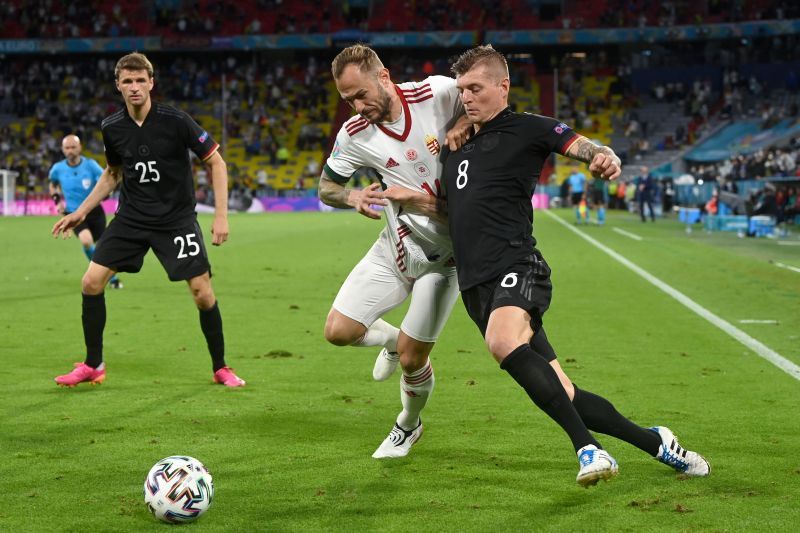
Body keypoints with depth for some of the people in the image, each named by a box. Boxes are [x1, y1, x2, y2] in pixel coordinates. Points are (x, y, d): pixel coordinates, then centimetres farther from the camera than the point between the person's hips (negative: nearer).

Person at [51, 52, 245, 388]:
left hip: (176, 219, -3)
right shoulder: (112, 128, -2)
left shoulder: (175, 121, -14)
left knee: (203, 293, -10)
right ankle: (93, 366, 11)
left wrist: (221, 215, -13)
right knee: (91, 283, -6)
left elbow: (215, 162, -7)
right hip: (131, 218, 4)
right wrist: (82, 211, 12)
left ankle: (220, 369, 11)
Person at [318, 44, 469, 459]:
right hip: (395, 248, 4)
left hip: (444, 254, -3)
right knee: (338, 331, -5)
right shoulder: (354, 134, -8)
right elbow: (326, 187, 4)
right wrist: (352, 197, -19)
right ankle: (392, 339, 30)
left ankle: (408, 427, 31)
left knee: (411, 359, -2)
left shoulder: (437, 94, -17)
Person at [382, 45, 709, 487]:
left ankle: (586, 446, -33)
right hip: (477, 285, 6)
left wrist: (605, 157, -33)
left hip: (516, 268, -6)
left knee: (504, 342, -38)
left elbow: (579, 145, -10)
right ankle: (655, 443, 16)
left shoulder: (526, 128, 3)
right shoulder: (459, 147, 23)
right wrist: (410, 198, 16)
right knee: (561, 396, 0)